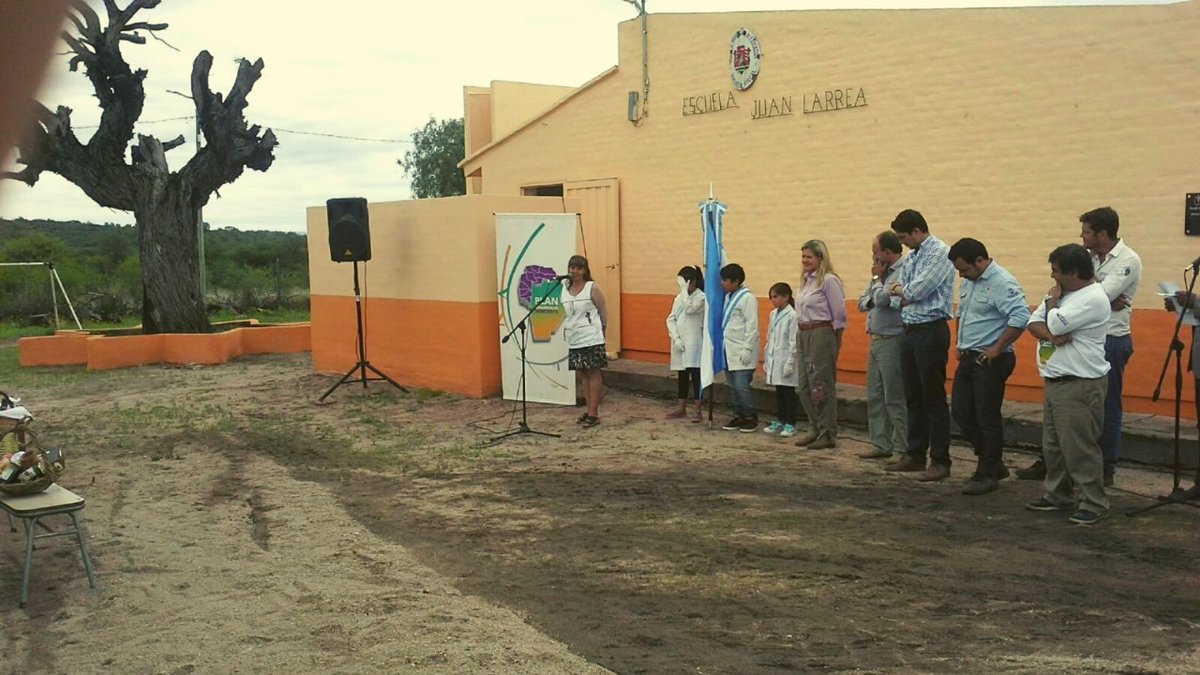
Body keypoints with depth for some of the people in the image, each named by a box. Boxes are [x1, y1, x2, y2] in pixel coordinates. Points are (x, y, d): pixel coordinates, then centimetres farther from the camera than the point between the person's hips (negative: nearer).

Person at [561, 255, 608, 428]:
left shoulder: (592, 288, -5)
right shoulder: (564, 289, 9)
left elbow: (603, 310, -2)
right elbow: (565, 313, 15)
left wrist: (602, 330, 0)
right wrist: (565, 329, 8)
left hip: (591, 338, -6)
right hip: (574, 340, 6)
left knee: (593, 374, -1)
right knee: (582, 374, 11)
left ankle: (594, 413, 1)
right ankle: (589, 410, 19)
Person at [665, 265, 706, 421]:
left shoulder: (701, 297, -8)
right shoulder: (679, 297, 12)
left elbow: (689, 309, -26)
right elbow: (671, 319, 8)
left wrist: (684, 289, -20)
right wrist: (675, 337, -6)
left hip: (693, 343, -6)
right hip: (679, 342, 7)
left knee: (695, 375, -5)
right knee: (682, 376, 13)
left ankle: (698, 411, -2)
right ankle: (682, 408, 20)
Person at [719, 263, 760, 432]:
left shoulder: (747, 298, -11)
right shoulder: (728, 297, 13)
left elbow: (752, 325, -15)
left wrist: (747, 349, -17)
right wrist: (723, 345, 12)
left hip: (742, 351, -8)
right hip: (729, 349, 8)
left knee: (741, 386, -8)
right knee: (732, 386, 10)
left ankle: (751, 418, 4)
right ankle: (738, 416, 18)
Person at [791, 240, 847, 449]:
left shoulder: (829, 281, -12)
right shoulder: (807, 280, 14)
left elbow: (839, 316, -10)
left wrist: (835, 343, -6)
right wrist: (801, 334, 12)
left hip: (821, 336, -9)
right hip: (803, 336, 9)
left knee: (821, 386, -3)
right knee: (804, 387, 12)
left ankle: (828, 434, 6)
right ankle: (815, 430, 23)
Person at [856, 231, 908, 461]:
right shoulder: (883, 273, 15)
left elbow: (882, 299, -21)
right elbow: (862, 303, 16)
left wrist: (877, 278, -4)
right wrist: (873, 300, -6)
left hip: (892, 342, -9)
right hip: (875, 341, 9)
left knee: (894, 400, -5)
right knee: (874, 398, 12)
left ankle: (902, 449, 2)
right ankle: (881, 445, 19)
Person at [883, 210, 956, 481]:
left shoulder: (940, 252, -11)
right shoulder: (911, 257, 15)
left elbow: (918, 290, -17)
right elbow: (897, 294, 15)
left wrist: (901, 290, 1)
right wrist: (904, 293, -6)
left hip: (931, 331, -9)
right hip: (909, 331, 9)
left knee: (934, 398, -3)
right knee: (913, 397, 14)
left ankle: (940, 461, 4)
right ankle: (915, 455, 24)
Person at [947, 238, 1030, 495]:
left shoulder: (1002, 283, -18)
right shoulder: (968, 282, 11)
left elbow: (1020, 317, -28)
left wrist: (997, 349, -22)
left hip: (990, 361, -9)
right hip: (968, 358, 9)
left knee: (987, 418, 0)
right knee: (961, 412, 10)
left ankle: (988, 474, 12)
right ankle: (993, 463, 24)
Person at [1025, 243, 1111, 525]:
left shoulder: (1093, 298, -17)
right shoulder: (1064, 293, 14)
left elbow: (1055, 324, -23)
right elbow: (1033, 323, 7)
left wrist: (1053, 299, -5)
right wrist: (1050, 335, -14)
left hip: (1080, 385, -10)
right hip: (1055, 383, 10)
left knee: (1080, 449, -6)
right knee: (1053, 446, 16)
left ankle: (1093, 504, 3)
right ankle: (1057, 495, 28)